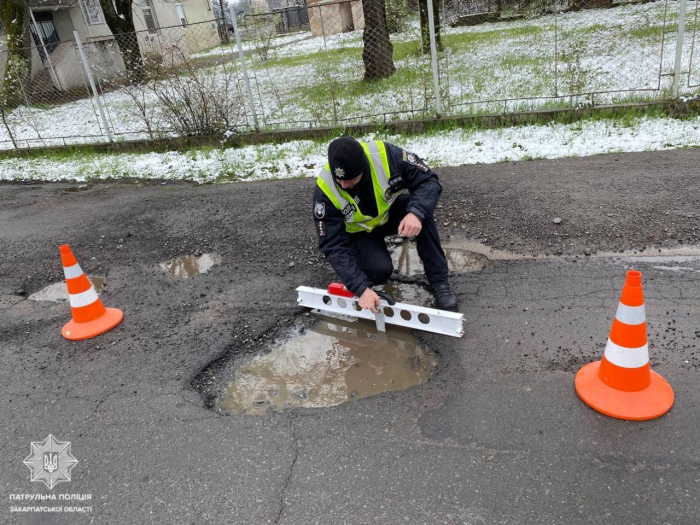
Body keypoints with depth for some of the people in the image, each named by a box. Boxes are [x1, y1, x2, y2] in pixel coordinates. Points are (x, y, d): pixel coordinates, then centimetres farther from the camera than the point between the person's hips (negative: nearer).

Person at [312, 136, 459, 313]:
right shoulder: (325, 190, -31)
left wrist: (416, 213, -44)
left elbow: (429, 181, -24)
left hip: (392, 212, 2)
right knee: (380, 270, -28)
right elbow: (333, 246, -29)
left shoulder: (386, 154, -32)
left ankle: (439, 282, -18)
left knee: (421, 210, -30)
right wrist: (361, 288, -37)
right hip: (361, 231, -1)